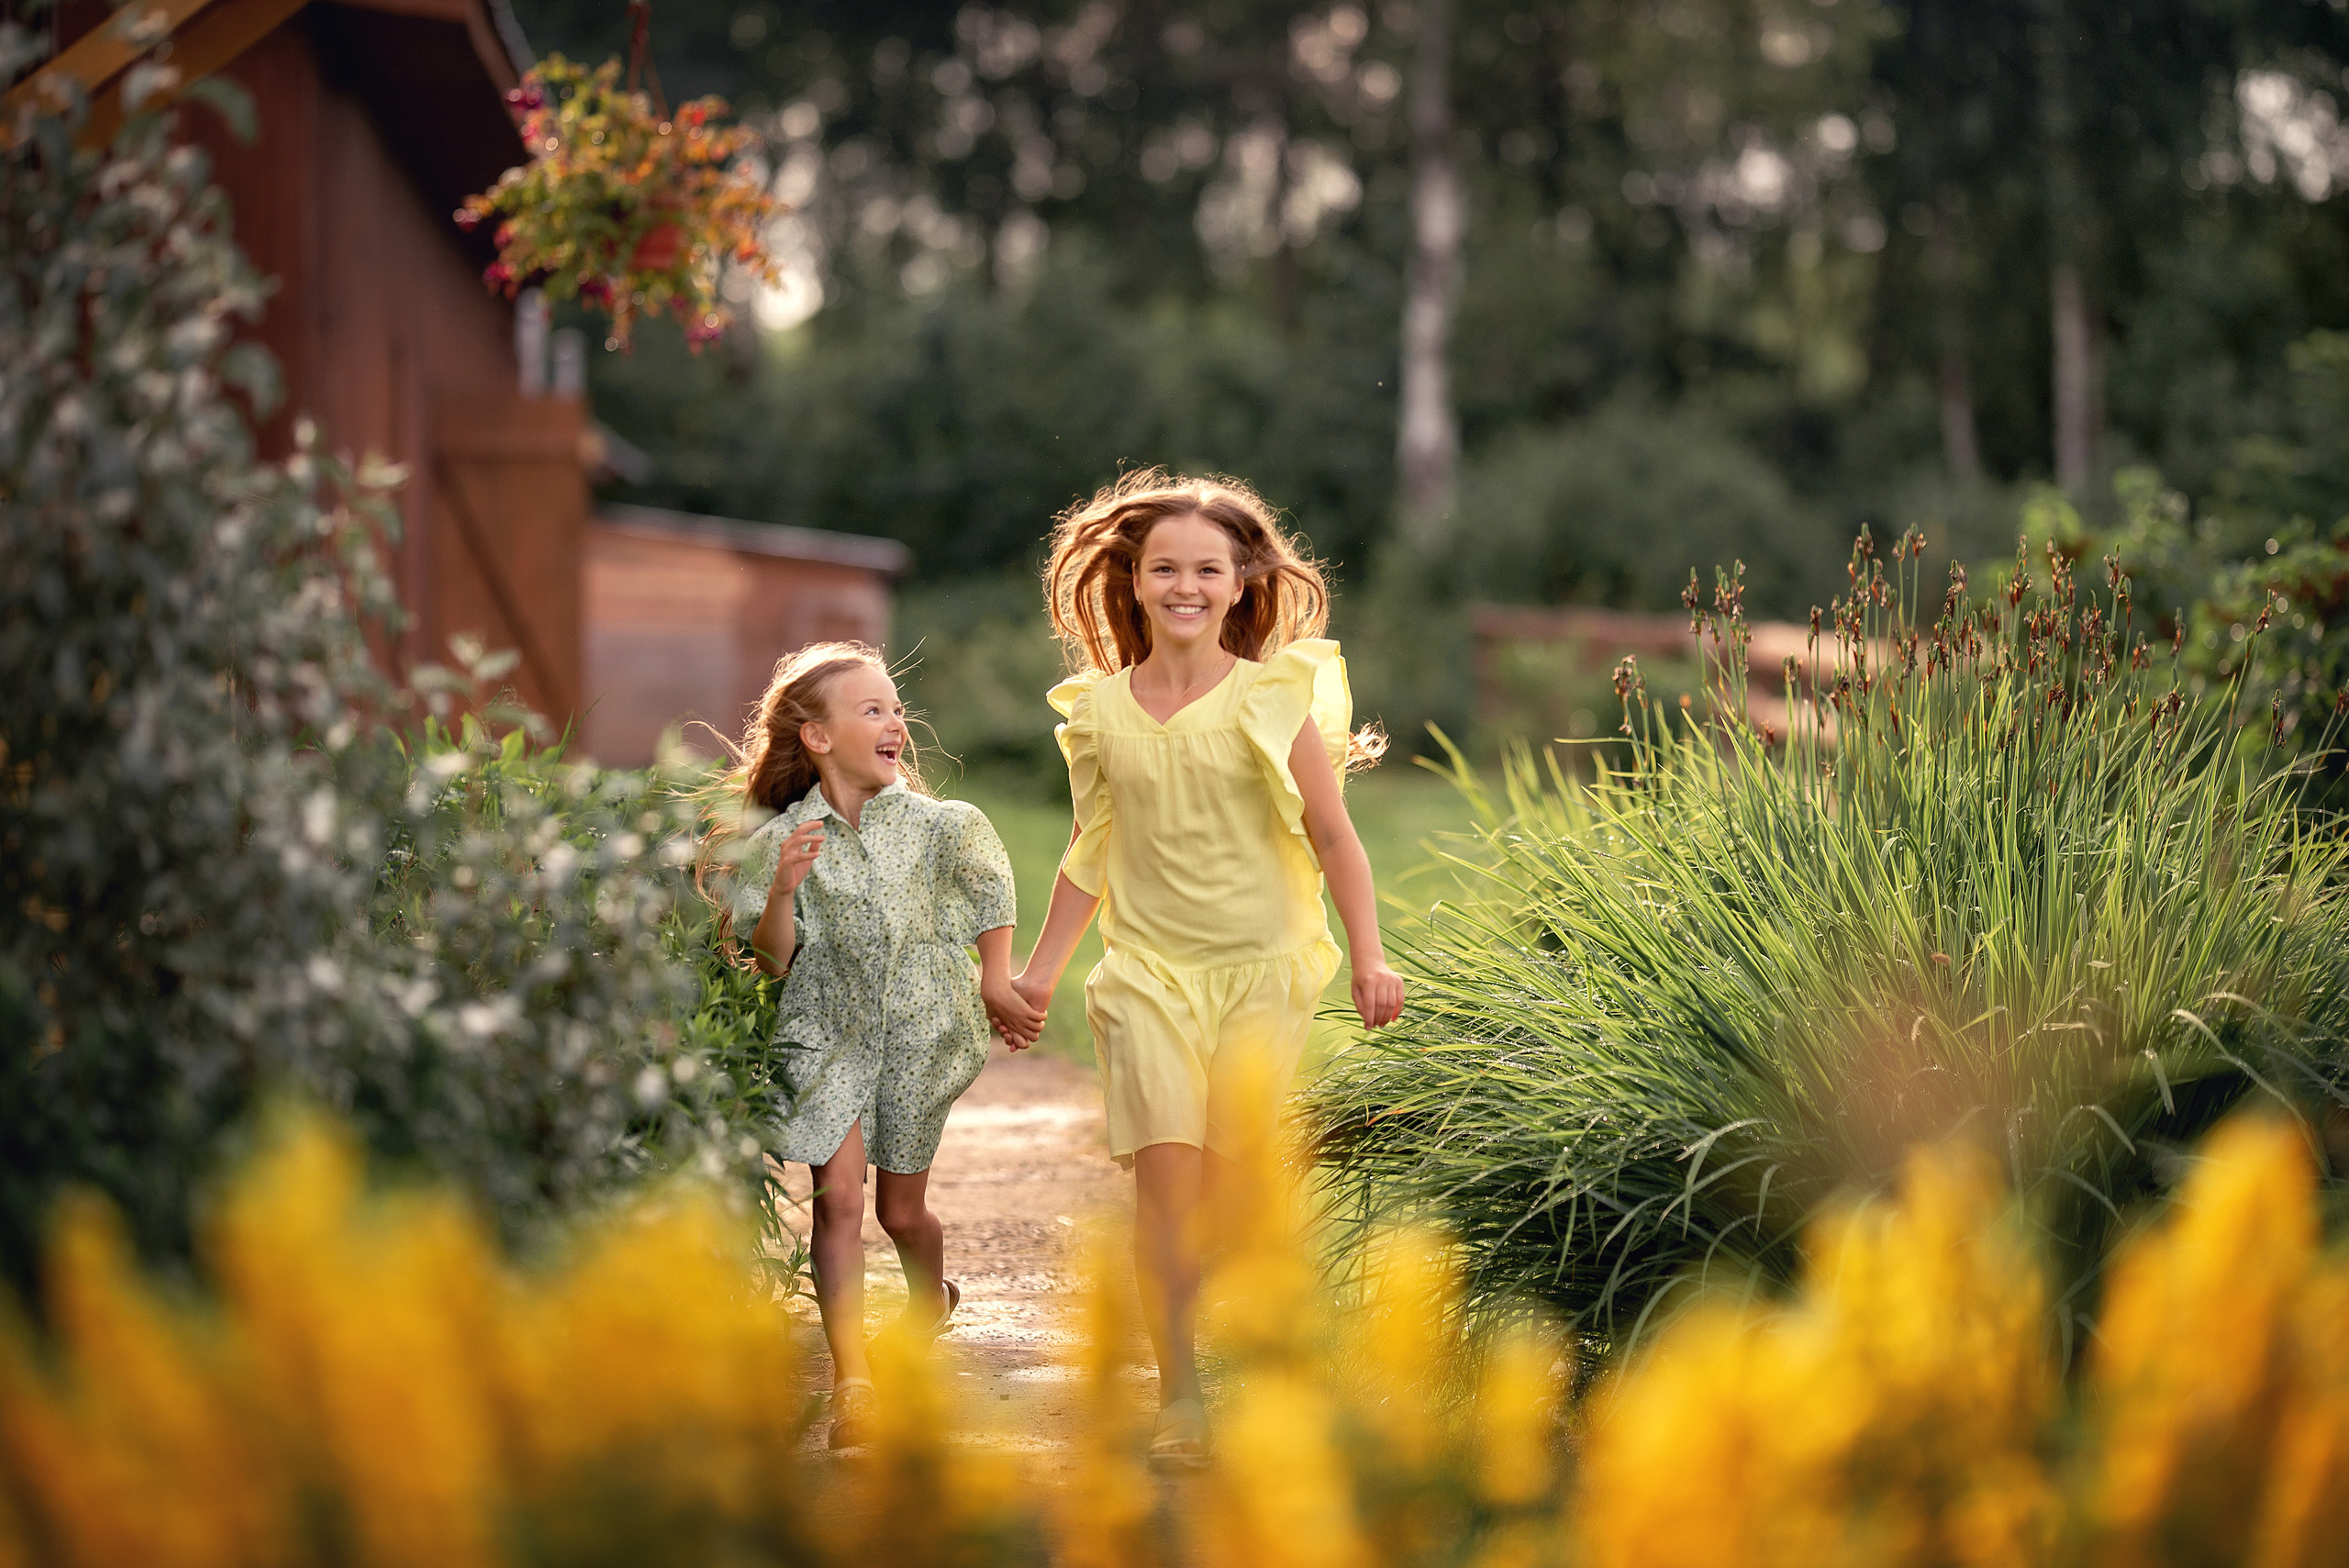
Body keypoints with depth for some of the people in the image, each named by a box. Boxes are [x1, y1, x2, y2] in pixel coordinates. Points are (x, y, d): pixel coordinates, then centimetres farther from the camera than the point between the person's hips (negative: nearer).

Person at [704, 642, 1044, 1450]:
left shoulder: (940, 826, -2)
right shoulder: (781, 840, -5)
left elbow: (991, 894, 15)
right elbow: (773, 957, -5)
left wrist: (996, 983, 13)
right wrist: (784, 890, -22)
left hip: (920, 1035, 1)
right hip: (825, 1035, -1)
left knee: (901, 1207, 9)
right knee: (838, 1194, -13)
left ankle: (930, 1302, 43)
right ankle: (851, 1384, -11)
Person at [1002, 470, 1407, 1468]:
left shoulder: (1273, 697, -2)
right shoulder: (1101, 709, 6)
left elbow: (1332, 837, 1)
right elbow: (1091, 852, 17)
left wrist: (1369, 956, -5)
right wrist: (1040, 968, 19)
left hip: (1263, 968, -1)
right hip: (1151, 969, 2)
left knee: (1229, 1185, -5)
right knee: (1165, 1173, -12)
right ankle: (1178, 1397, -5)